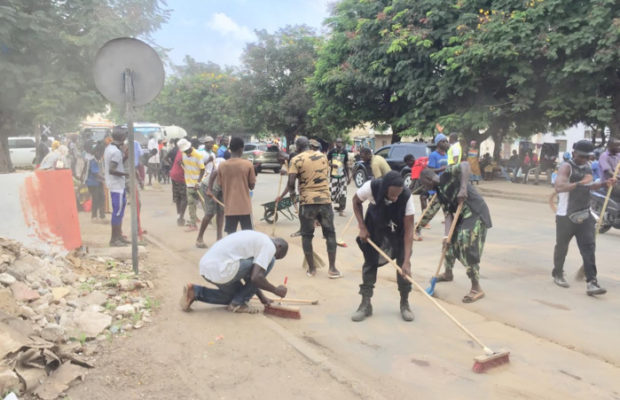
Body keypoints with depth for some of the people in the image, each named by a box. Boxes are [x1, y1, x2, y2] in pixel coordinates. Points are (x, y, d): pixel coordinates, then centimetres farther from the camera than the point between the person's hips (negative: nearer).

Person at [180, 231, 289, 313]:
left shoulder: (257, 238, 24)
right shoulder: (270, 246, -5)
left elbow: (250, 274, 29)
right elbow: (256, 277, -16)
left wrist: (262, 297, 28)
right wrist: (276, 290, 0)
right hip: (220, 270, -10)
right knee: (269, 261, -1)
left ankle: (194, 292, 16)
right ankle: (238, 303, 4)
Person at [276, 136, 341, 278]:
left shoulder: (296, 160, -5)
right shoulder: (322, 156, 9)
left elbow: (291, 182, -13)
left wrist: (292, 192, 8)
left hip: (307, 201, -3)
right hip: (325, 200, 3)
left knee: (307, 235, 11)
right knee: (330, 234, 10)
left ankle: (311, 268, 15)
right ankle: (332, 269, 8)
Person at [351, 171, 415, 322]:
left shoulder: (406, 196, -36)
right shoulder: (371, 187, -35)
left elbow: (409, 229, -31)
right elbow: (356, 201, -11)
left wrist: (407, 261, -35)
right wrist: (362, 227, -17)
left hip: (398, 228, 0)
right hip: (374, 226, 1)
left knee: (403, 264, -7)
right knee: (369, 262, 0)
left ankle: (404, 304, 12)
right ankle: (365, 304, 12)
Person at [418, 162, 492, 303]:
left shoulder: (448, 175, -9)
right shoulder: (440, 193, 12)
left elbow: (465, 164, -25)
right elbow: (448, 214, 3)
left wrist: (463, 188, -32)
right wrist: (446, 235, -10)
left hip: (476, 214, -10)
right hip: (463, 216, 10)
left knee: (468, 247, -14)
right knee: (451, 242, 20)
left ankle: (476, 289, -6)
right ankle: (448, 273, 42)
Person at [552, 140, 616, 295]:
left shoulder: (587, 168, 12)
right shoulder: (566, 167, -12)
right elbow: (559, 187, -29)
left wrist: (604, 183, 12)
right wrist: (579, 183, -39)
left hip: (584, 215, 6)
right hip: (566, 216, -6)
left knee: (589, 247, -4)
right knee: (561, 246, 8)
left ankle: (591, 282, -6)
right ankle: (557, 274, 28)